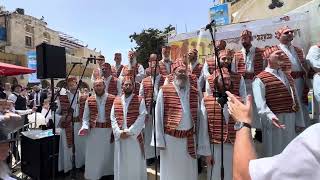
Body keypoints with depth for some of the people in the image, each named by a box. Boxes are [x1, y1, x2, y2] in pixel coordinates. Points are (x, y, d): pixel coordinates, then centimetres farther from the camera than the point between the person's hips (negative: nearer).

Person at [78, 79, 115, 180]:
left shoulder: (113, 99, -5)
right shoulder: (89, 101, 4)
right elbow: (85, 117, 8)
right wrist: (85, 127, -10)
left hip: (109, 131, -1)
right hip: (93, 132, 2)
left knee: (108, 154, 14)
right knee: (94, 156, 10)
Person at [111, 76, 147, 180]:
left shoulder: (140, 100, -2)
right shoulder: (116, 101, 8)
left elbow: (141, 118, -10)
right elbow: (113, 118, 3)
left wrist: (129, 131, -15)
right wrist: (119, 132, -10)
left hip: (135, 136, -3)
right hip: (119, 137, 3)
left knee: (135, 163, 8)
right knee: (121, 163, 14)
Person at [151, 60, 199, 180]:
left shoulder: (194, 92, 4)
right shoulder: (164, 91, -6)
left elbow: (197, 116, 10)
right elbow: (158, 116, -5)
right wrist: (159, 140, -7)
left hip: (189, 139, 3)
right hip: (170, 138, -3)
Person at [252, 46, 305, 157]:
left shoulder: (288, 78, 15)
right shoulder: (260, 79, -10)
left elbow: (296, 101, 15)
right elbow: (260, 103, -21)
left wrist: (299, 121, 11)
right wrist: (270, 116, -36)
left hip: (291, 122, 7)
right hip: (274, 121, -7)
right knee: (274, 153, 5)